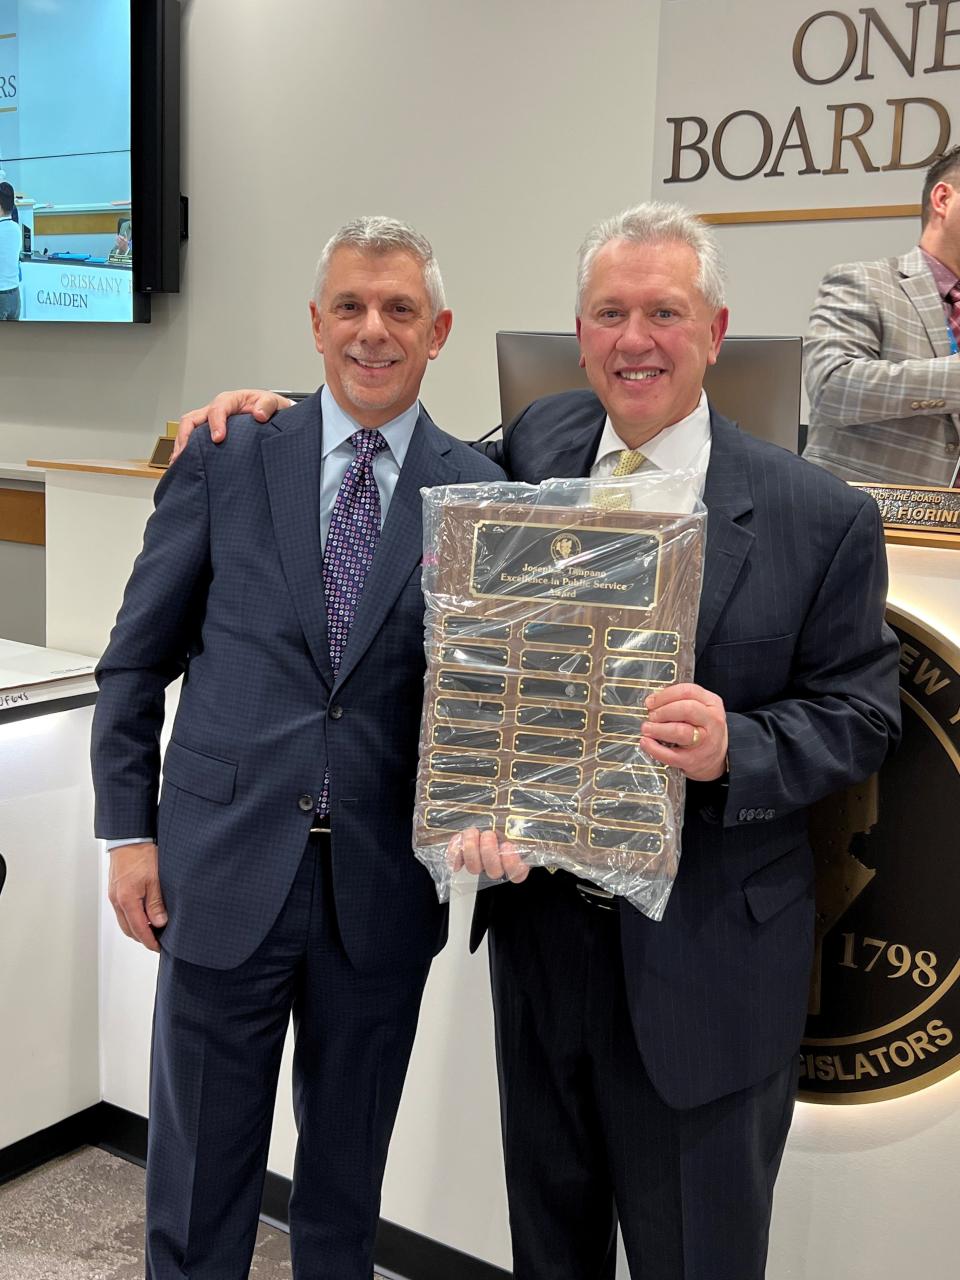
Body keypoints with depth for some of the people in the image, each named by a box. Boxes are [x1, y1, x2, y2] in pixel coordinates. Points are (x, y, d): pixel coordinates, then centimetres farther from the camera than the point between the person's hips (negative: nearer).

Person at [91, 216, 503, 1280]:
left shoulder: (479, 492, -1)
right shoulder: (223, 462, 0)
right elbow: (136, 660, 4)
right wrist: (128, 830, 0)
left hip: (383, 884, 1)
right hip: (225, 867, 0)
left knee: (346, 1182, 19)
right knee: (198, 1169, 13)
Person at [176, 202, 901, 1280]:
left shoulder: (823, 519, -11)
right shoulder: (538, 445, 0)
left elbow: (858, 716, -7)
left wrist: (734, 747, -27)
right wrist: (271, 410, 6)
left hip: (704, 960, -3)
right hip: (540, 924, 4)